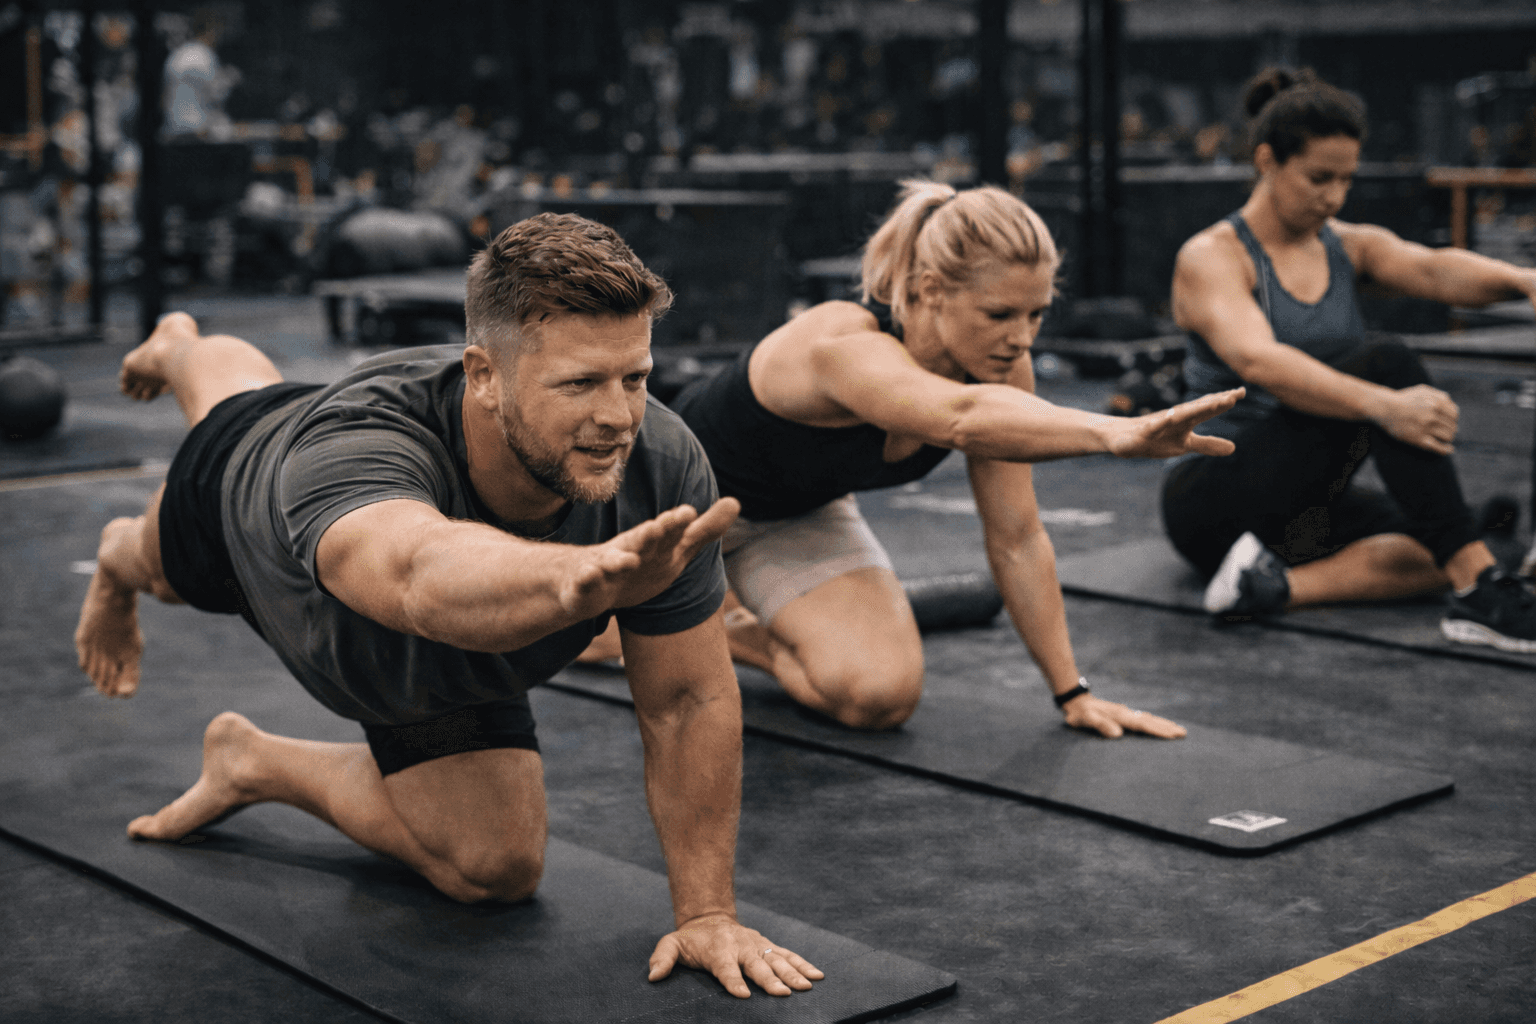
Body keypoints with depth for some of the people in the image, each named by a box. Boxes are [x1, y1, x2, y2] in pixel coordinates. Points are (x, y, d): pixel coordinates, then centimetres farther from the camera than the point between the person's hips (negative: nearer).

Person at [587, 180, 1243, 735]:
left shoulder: (1003, 369, -23)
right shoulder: (842, 345, -44)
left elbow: (1016, 539, -16)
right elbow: (962, 418, -66)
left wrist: (1072, 693, -18)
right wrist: (1120, 433, -79)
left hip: (803, 514, 5)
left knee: (884, 695, -15)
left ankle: (741, 633, 13)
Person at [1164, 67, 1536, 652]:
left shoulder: (1352, 247, 8)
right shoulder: (1211, 258, -10)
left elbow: (1434, 270, -15)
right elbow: (1258, 362, -31)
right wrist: (1384, 404, -47)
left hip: (1309, 505, 7)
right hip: (1217, 502, -7)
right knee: (1383, 363, -28)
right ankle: (1478, 588, -35)